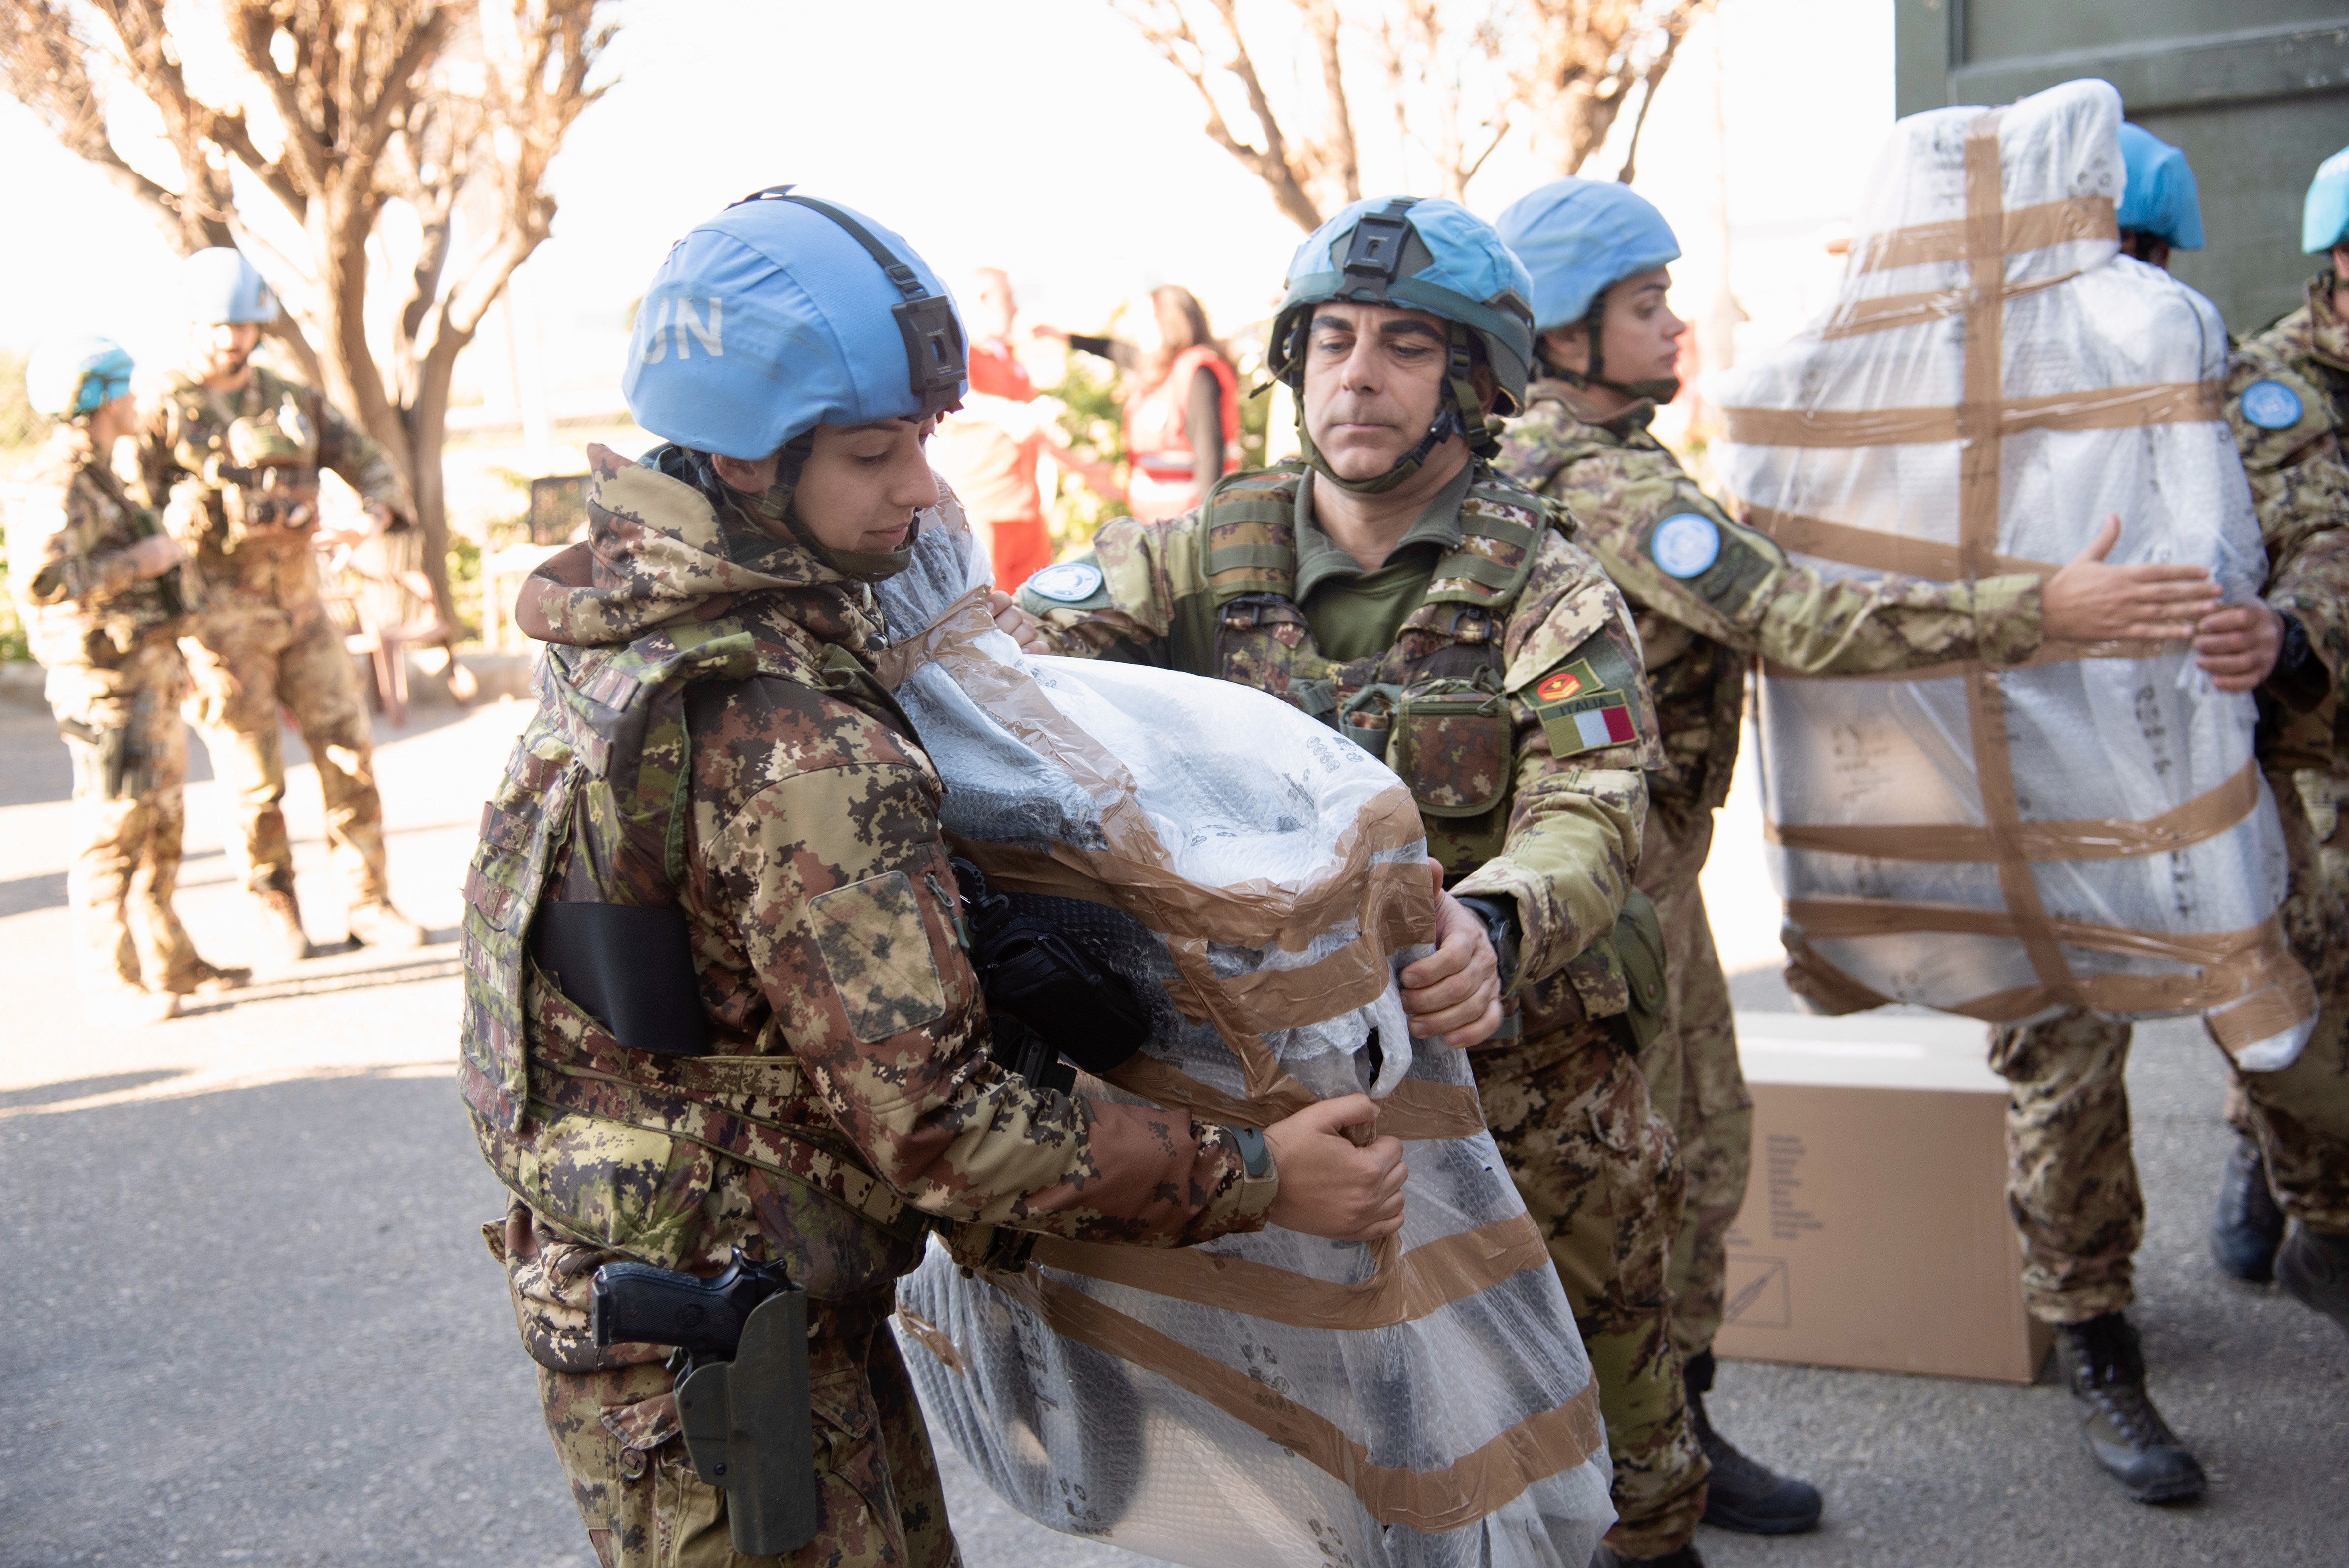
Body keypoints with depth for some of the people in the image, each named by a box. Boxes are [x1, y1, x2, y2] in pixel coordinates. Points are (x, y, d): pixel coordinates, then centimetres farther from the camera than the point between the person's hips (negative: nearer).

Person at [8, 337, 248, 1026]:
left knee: (160, 826, 15)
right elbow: (40, 579, -29)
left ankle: (169, 964, 25)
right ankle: (111, 988, -2)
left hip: (147, 677, 10)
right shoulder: (57, 485, -15)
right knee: (112, 836, -7)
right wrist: (143, 561, -21)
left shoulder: (94, 478, 16)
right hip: (108, 683, -10)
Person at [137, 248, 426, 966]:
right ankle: (276, 918, 17)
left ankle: (366, 905, 11)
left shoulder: (294, 402, 9)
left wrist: (371, 520, -13)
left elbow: (376, 468, 11)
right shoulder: (162, 412, -3)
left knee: (350, 756, 0)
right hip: (219, 625, -4)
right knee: (255, 782, 2)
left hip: (302, 611, 4)